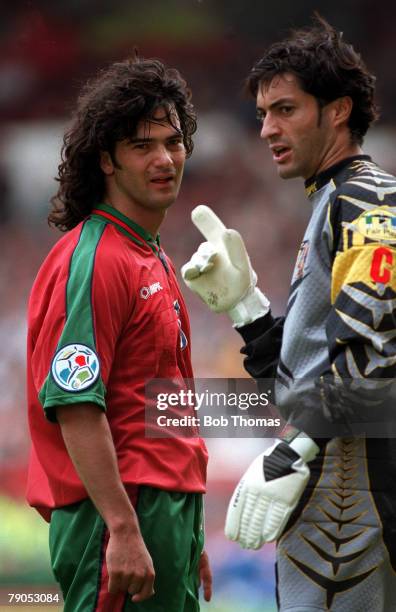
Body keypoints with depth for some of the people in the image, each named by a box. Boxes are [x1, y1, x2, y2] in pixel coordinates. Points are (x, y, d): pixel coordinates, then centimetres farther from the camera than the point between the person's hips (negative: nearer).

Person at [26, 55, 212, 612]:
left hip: (168, 510, 10)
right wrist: (123, 529, -25)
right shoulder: (94, 260, -12)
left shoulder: (154, 260, 19)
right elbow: (74, 405, -20)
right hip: (121, 510, -10)